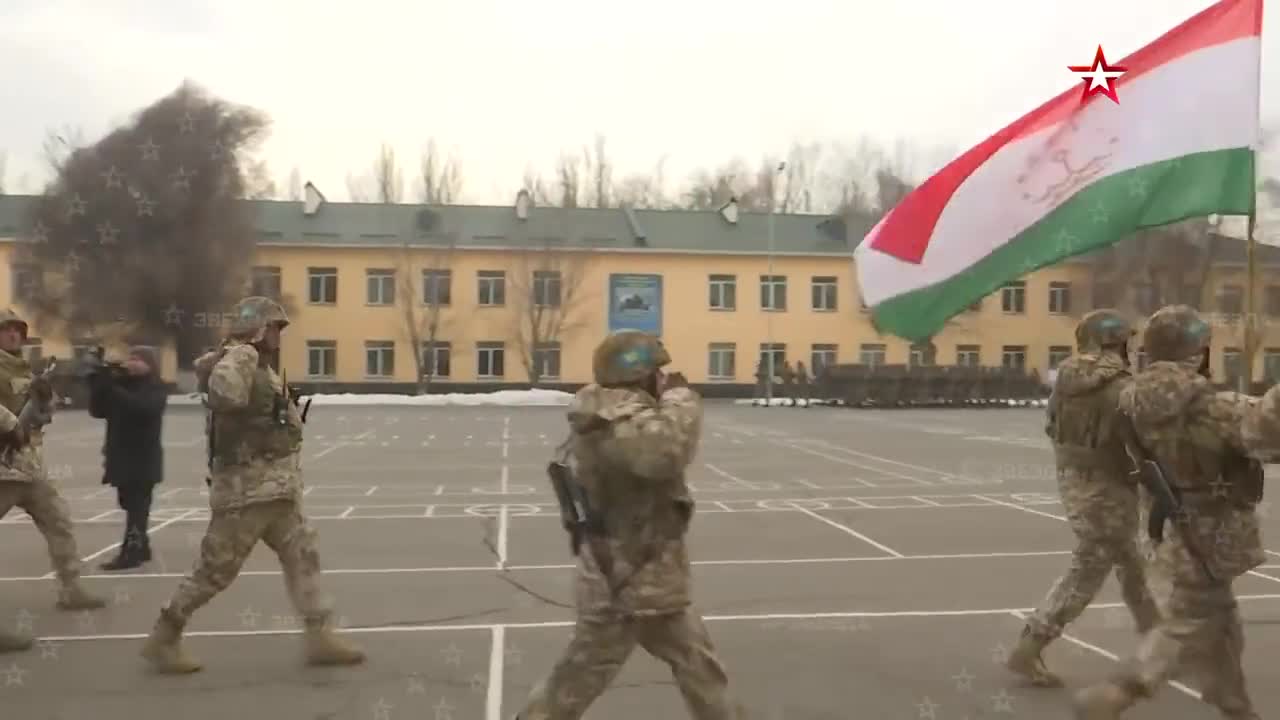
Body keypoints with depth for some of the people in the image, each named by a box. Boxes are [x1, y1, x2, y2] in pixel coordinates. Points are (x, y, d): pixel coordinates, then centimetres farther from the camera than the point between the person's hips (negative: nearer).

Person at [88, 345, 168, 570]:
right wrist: (99, 384, -8)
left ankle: (130, 552, -9)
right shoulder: (120, 383, 12)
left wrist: (112, 388, -27)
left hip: (143, 458, -7)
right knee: (132, 504, 13)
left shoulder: (156, 388, -5)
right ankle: (141, 547, 23)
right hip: (121, 455, 7)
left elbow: (141, 407, -25)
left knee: (137, 504, -8)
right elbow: (98, 411, 7)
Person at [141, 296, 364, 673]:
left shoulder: (263, 371, 13)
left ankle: (319, 637, 12)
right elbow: (223, 397, -39)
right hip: (247, 490, -10)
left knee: (303, 557, 8)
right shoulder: (239, 365, -17)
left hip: (278, 491, 10)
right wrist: (240, 352, -29)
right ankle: (163, 638, 16)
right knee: (215, 569, 1)